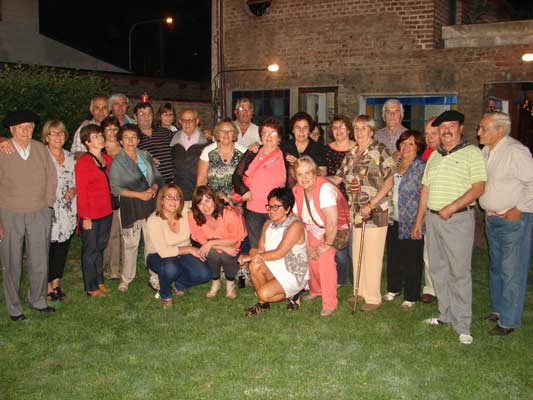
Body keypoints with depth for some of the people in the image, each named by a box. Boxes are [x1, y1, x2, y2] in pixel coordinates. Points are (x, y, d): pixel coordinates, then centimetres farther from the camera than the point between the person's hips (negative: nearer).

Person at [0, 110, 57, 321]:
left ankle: (37, 300, 30)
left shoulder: (41, 149, 1)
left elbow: (51, 178, 10)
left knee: (40, 262, 10)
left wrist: (48, 205, 6)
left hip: (39, 214, 3)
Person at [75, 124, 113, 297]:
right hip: (91, 214, -6)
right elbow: (81, 191, -13)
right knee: (90, 250, 5)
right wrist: (85, 217, -14)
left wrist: (110, 206, 9)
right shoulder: (83, 162, -12)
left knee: (100, 247, 17)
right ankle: (91, 286, 16)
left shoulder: (107, 159, 9)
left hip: (106, 211, 6)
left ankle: (99, 281, 30)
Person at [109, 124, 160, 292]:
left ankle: (155, 277, 12)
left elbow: (157, 177, 16)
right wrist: (139, 194, -13)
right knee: (130, 243, 2)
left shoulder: (145, 156, 13)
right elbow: (115, 188, -6)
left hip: (150, 204, 3)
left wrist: (153, 189, -6)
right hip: (130, 206, -3)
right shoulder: (117, 162, 1)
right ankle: (126, 278, 17)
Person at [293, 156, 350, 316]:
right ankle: (316, 291, 23)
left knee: (325, 258, -21)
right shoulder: (297, 191, -11)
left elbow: (332, 222, -32)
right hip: (314, 230, 6)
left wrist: (327, 244, -21)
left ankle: (330, 304, -10)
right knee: (311, 258, -6)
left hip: (336, 229, -6)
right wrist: (308, 247, -7)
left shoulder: (324, 188, -31)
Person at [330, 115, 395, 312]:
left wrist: (370, 205, -17)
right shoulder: (351, 154, 14)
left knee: (372, 255, -3)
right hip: (356, 212, 6)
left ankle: (373, 297, 8)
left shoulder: (380, 151, -6)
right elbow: (338, 178, 17)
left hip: (376, 212, -6)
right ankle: (361, 292, 26)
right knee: (357, 254, 12)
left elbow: (389, 181, -12)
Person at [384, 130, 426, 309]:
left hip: (411, 222, -6)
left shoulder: (421, 167, -11)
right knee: (393, 256, 17)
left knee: (411, 261, 4)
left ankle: (411, 297, 18)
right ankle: (394, 288, 37)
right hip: (394, 220, 6)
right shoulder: (395, 164, 9)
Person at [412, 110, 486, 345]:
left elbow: (478, 187, -12)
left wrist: (451, 207, -19)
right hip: (432, 218, 6)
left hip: (458, 219, -6)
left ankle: (462, 325, 4)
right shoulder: (434, 155, 15)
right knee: (437, 270, 11)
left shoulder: (472, 153, -3)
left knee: (459, 272, -3)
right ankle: (446, 314, 25)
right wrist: (419, 220, 15)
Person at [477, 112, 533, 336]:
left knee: (511, 272, -3)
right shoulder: (485, 151, 9)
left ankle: (508, 321, 7)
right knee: (496, 268, 19)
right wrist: (487, 210, 11)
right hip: (491, 219, 9)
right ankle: (497, 309, 34)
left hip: (513, 219, -9)